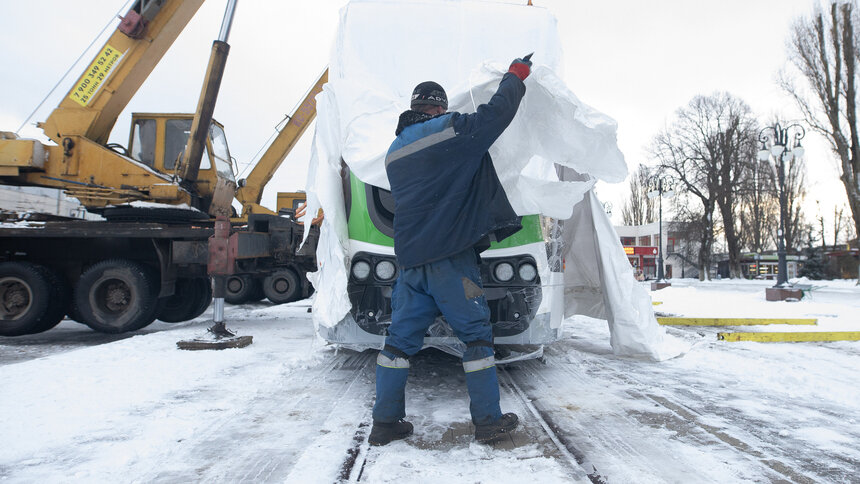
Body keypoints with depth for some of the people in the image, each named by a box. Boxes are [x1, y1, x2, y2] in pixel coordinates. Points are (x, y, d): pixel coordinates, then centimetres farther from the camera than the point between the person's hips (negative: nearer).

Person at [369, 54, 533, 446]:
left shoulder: (394, 153, 17)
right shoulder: (453, 132, -2)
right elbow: (498, 112, 5)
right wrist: (516, 75, 22)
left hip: (409, 257, 6)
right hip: (450, 255, -6)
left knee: (402, 336, 9)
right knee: (475, 332, 4)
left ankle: (385, 423, 14)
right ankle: (488, 421, 11)